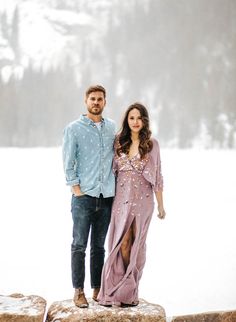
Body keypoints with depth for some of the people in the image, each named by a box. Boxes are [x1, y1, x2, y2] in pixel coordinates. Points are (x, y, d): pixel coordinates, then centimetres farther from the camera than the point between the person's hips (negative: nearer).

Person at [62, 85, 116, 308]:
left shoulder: (111, 128, 10)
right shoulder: (74, 129, -1)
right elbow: (68, 162, -2)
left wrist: (115, 184, 9)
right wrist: (76, 187, -8)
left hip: (106, 195, 3)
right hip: (84, 195, -3)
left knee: (99, 246, 9)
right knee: (79, 245, -2)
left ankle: (97, 289, 15)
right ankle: (78, 291, 3)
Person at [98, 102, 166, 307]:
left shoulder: (152, 144, 0)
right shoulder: (119, 143, 7)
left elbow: (157, 176, 2)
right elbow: (112, 171, 12)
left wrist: (161, 205, 3)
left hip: (142, 200, -2)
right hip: (121, 199, 2)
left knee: (136, 244, 2)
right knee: (121, 244, -1)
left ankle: (129, 292, 10)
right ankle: (120, 290, 8)